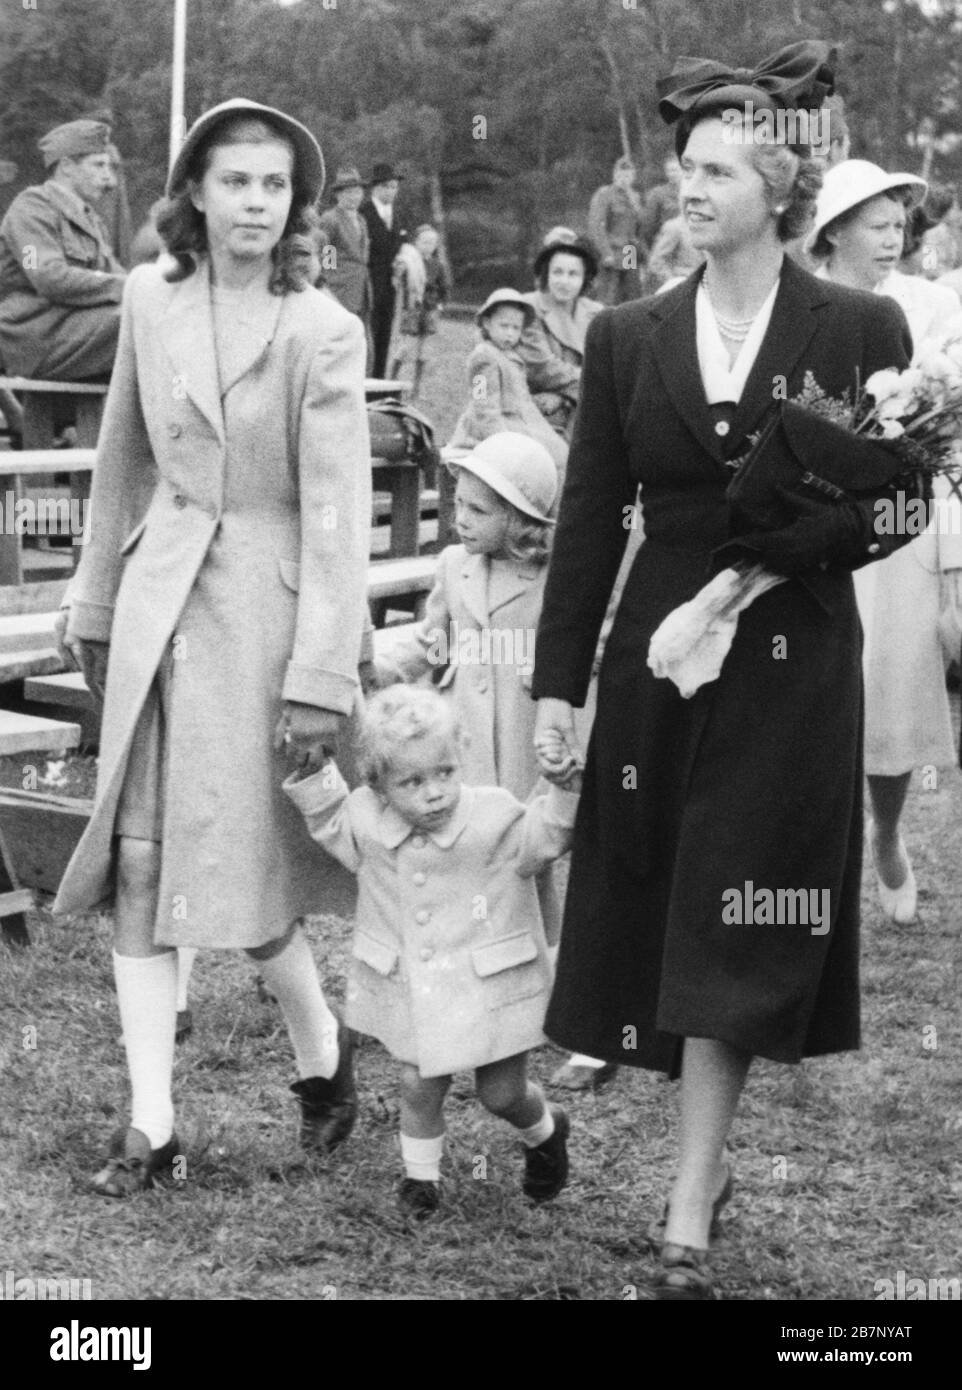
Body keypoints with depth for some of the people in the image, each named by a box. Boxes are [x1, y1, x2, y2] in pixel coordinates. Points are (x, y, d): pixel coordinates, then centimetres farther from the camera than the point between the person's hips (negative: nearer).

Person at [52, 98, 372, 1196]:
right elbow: (122, 464, 13)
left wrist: (320, 680, -16)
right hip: (157, 601, 5)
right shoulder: (149, 300, 4)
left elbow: (337, 517, -12)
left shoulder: (322, 332, -9)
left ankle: (322, 1055, 26)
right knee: (137, 866, 3)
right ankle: (149, 1123, 10)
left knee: (242, 870, -1)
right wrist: (95, 607, 15)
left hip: (260, 607, -4)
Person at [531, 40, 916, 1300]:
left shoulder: (860, 330, -3)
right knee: (663, 930, 8)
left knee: (735, 945, -2)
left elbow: (887, 511, -4)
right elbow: (588, 523, 4)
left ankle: (688, 1223, 3)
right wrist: (557, 682, -1)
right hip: (657, 664, 3)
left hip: (790, 675, -3)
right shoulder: (627, 339, 4)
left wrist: (773, 538, -21)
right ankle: (711, 1160, 26)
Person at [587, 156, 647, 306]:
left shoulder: (634, 197, 18)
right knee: (608, 303, -9)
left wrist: (641, 261, 15)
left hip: (631, 260, 6)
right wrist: (606, 253, -19)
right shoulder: (604, 194, -2)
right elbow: (595, 226, -12)